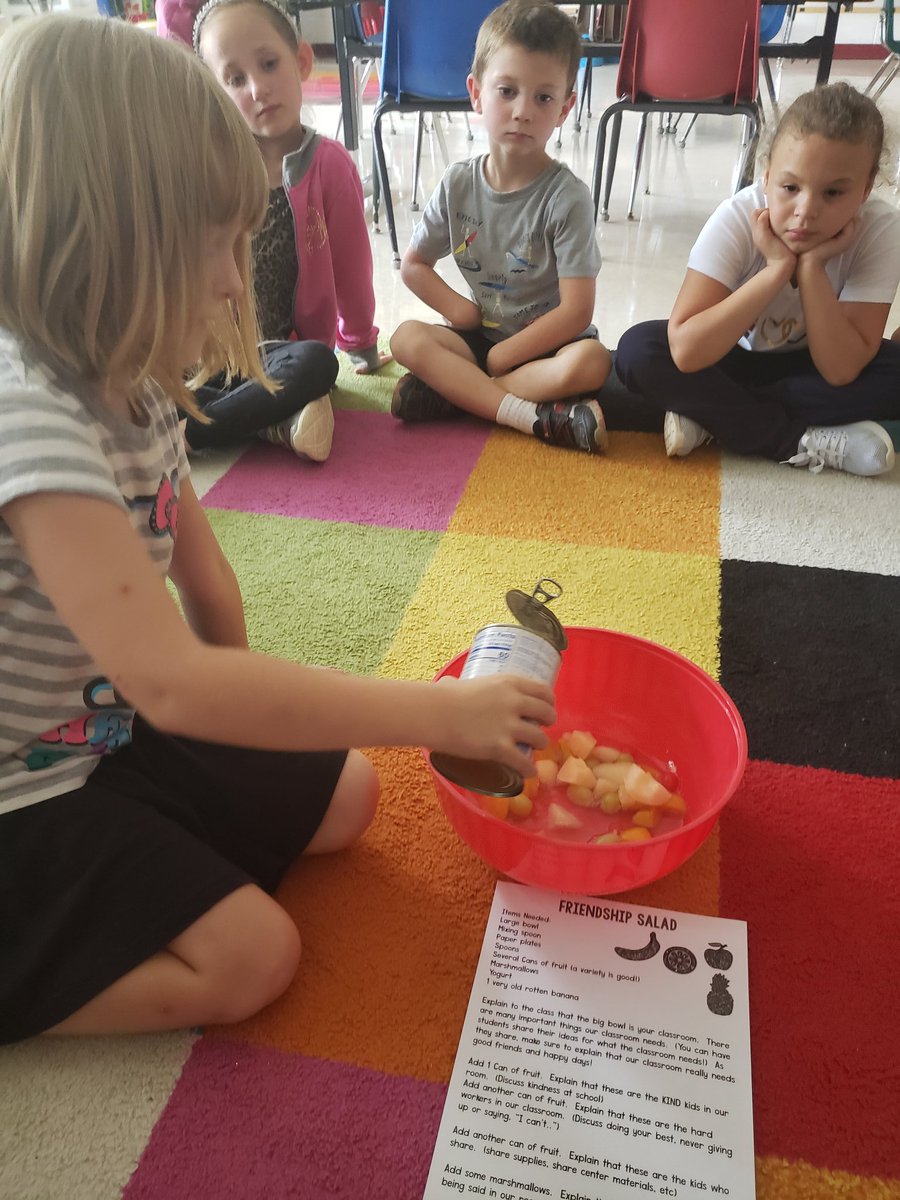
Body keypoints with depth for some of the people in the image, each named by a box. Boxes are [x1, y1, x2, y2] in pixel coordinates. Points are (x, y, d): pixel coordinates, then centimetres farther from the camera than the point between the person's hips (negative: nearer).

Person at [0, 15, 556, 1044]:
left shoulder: (127, 381, -2)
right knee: (247, 956, -13)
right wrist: (437, 713, -34)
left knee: (344, 798, 8)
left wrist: (244, 705, 7)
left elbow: (197, 560, 8)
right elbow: (170, 682, -38)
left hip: (109, 733, 8)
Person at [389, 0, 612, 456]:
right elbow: (413, 264, 9)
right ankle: (539, 417, -30)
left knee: (590, 362, -34)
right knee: (407, 338, -21)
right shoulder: (458, 184, -3)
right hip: (480, 334, 4)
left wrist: (498, 358, -16)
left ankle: (452, 389, -23)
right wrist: (457, 308, -8)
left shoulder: (566, 197, -14)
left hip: (547, 343, -3)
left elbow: (575, 311, -18)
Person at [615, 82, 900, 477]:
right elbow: (686, 353, -38)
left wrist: (811, 266, -35)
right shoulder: (737, 218, -26)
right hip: (731, 360, 0)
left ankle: (715, 414, -21)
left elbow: (841, 372, -29)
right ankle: (801, 442, -23)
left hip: (809, 366, 1)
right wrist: (777, 268, -38)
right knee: (638, 349, -29)